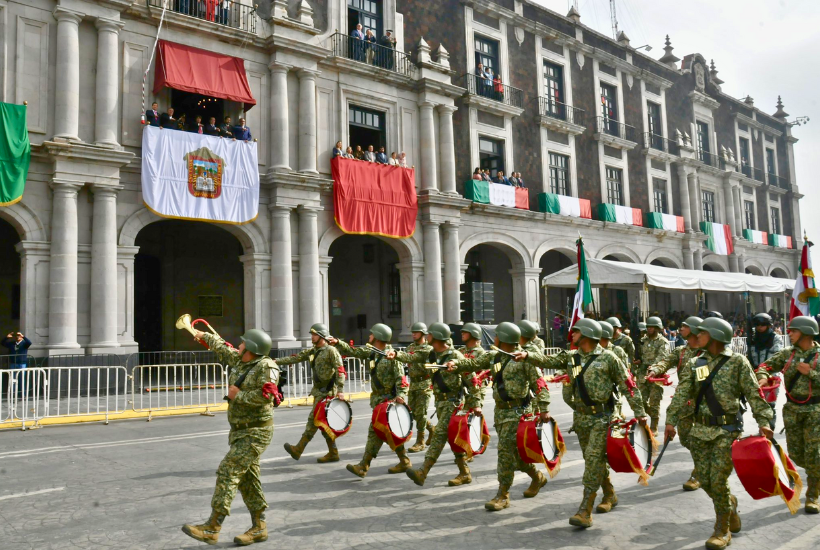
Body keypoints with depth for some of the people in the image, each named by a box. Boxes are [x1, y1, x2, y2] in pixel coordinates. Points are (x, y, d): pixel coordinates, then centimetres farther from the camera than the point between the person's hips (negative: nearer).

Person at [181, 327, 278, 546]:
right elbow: (222, 348, 28)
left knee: (228, 471, -13)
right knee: (248, 478, 9)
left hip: (256, 432, -8)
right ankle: (259, 528, 17)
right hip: (239, 430, 8)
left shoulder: (266, 366, -16)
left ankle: (212, 528, -9)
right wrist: (205, 336, 41)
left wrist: (238, 396, -18)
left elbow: (266, 395, -29)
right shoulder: (238, 360, 8)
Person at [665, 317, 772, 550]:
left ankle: (723, 530, 11)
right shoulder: (695, 364, 6)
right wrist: (671, 420, -10)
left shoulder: (737, 362, -4)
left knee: (719, 480, -6)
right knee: (704, 479, 7)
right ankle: (730, 507, 36)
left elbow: (754, 393, -5)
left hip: (727, 430, -4)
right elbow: (682, 394, -2)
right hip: (700, 430, 5)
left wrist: (763, 421, -12)